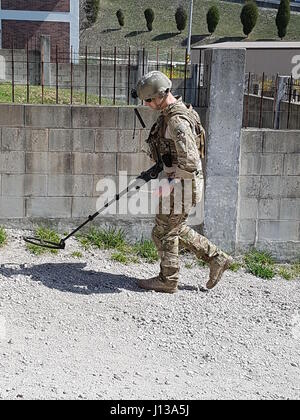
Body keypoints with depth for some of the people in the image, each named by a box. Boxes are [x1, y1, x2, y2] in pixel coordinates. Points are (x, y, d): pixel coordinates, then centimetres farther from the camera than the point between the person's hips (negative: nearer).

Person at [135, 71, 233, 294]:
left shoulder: (177, 121, -25)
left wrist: (168, 181, -20)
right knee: (177, 229, 21)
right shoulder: (169, 113, 8)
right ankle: (216, 258, 27)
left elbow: (190, 163, -30)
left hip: (180, 186, -10)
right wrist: (159, 168, 16)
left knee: (164, 233, 5)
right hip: (178, 183, 10)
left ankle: (168, 280, 22)